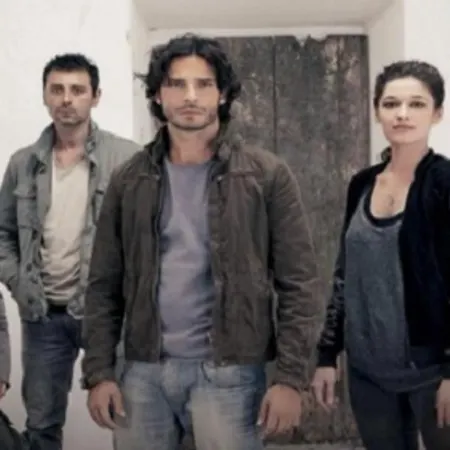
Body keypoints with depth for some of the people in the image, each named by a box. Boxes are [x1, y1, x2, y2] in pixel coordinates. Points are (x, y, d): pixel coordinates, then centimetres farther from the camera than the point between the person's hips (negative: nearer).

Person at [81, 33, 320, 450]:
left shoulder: (267, 175, -3)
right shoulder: (130, 181, 6)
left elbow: (298, 284, -5)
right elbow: (105, 285, 6)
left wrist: (290, 377, -11)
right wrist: (99, 371, 0)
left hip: (229, 372, -2)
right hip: (144, 372, 3)